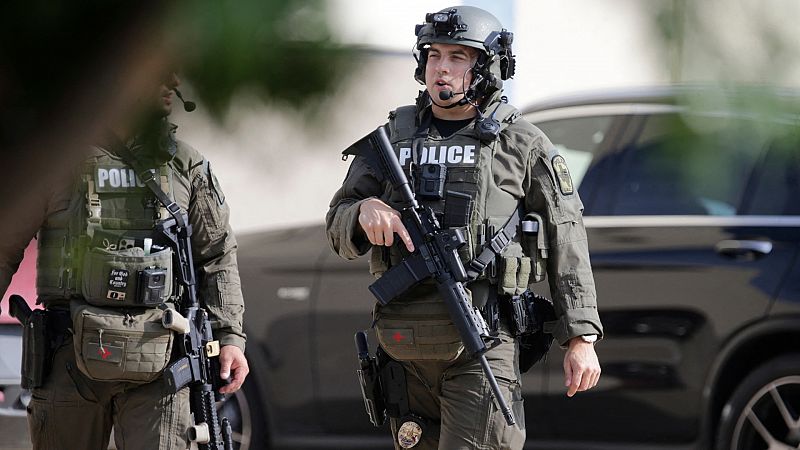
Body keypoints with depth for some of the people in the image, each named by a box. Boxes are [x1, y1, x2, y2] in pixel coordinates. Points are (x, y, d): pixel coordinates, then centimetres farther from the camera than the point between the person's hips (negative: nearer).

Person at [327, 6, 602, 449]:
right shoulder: (392, 138, 12)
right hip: (407, 347, 5)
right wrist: (365, 210, -13)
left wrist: (581, 337, -5)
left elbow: (567, 245, 2)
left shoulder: (522, 145, 2)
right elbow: (340, 229, 11)